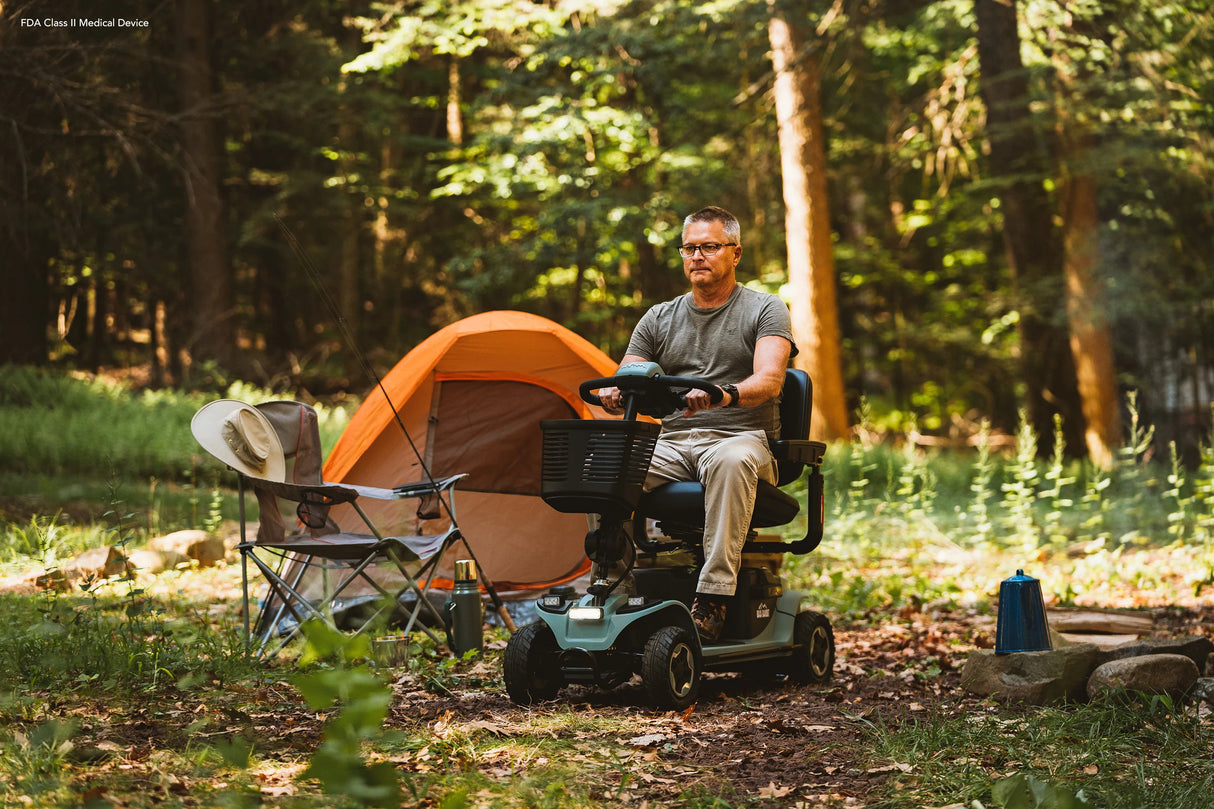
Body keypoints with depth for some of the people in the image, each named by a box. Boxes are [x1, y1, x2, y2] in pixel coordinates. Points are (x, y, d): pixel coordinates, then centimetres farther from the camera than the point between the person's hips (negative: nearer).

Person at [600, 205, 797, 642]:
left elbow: (769, 380, -12)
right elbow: (626, 385, 12)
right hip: (671, 442, 4)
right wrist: (614, 395, -15)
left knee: (731, 462, -41)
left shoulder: (766, 310, 6)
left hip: (741, 437, -3)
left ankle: (713, 596, -42)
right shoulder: (659, 319, 18)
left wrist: (725, 394, -35)